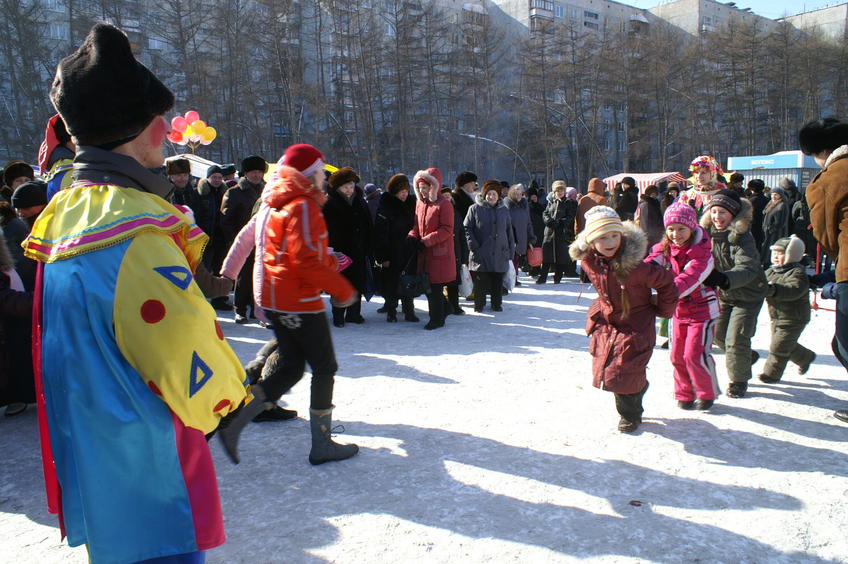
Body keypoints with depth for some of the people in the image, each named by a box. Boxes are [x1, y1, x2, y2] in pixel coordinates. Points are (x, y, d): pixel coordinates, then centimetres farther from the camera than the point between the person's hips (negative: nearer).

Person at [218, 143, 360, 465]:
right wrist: (343, 290, -14)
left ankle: (234, 420, 6)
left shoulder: (271, 205, 14)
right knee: (325, 368, 4)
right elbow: (307, 261, -23)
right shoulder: (304, 206, -16)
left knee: (291, 367, 15)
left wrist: (328, 261, 15)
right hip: (300, 301, -9)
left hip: (273, 299, 9)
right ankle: (321, 444, 12)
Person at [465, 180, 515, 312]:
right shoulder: (475, 209, -2)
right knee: (480, 282, 2)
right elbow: (467, 229, -2)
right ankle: (479, 304, 18)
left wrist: (510, 251, 10)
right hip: (481, 255, -3)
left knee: (498, 282, 9)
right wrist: (473, 247, -10)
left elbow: (509, 232, 14)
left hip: (500, 255, 3)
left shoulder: (504, 210, 10)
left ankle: (497, 304, 24)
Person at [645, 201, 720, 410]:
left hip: (702, 309, -5)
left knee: (695, 354, -7)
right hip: (679, 309, 6)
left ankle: (707, 394, 17)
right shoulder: (665, 248, -3)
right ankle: (684, 394, 28)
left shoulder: (702, 253, -22)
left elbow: (689, 279, -36)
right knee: (677, 355, 9)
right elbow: (650, 265, -20)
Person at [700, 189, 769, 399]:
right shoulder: (708, 234, -7)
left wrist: (724, 279, -57)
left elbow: (747, 269, -41)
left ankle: (738, 380, 15)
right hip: (723, 294, 6)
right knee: (717, 334, 13)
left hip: (748, 296, -6)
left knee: (736, 339, -8)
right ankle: (746, 357, 43)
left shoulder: (742, 238, -26)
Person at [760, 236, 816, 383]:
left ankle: (772, 374, 7)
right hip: (776, 317, 8)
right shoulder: (770, 272, 8)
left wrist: (773, 289, -47)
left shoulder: (798, 272, -18)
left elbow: (794, 290, -35)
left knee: (778, 347, -6)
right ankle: (806, 357, 45)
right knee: (788, 346, 21)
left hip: (793, 319, -8)